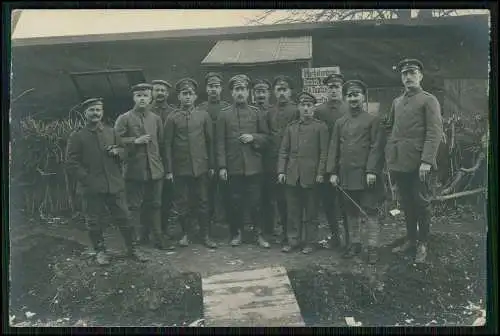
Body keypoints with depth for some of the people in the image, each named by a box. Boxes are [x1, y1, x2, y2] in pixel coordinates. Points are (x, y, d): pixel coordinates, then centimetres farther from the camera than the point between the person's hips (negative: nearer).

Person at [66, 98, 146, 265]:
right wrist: (86, 178, -11)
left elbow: (123, 151, 18)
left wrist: (117, 151, -5)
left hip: (115, 185, 3)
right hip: (93, 188, -2)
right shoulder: (76, 136, 0)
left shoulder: (111, 132, 11)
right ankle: (100, 251, 24)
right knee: (94, 222, 7)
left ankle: (131, 249, 19)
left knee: (124, 218, 6)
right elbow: (71, 162, -3)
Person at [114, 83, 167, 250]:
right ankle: (138, 239, 13)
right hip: (134, 170, -3)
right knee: (135, 206, 3)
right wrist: (135, 141, -15)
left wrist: (161, 163, 12)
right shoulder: (124, 119, 0)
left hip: (155, 169, 3)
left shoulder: (156, 119, 12)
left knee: (155, 205, 10)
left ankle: (158, 238, 19)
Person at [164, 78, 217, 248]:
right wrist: (169, 170, -3)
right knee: (182, 203, 8)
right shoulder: (172, 118, 1)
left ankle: (206, 235, 17)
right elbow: (168, 144, 0)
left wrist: (211, 165, 5)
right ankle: (186, 233, 23)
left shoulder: (204, 115, 5)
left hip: (201, 167, 1)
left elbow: (209, 141, 7)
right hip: (180, 168, -1)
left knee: (202, 202, 7)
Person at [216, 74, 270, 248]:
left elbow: (265, 136, 11)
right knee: (235, 202, 7)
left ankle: (259, 234, 15)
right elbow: (220, 142, 0)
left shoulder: (256, 112, 6)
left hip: (253, 166, 1)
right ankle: (236, 233, 21)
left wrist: (253, 137, -11)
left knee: (255, 201, 4)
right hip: (233, 166, 0)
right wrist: (222, 166, -5)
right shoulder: (224, 114, 3)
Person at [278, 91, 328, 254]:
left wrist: (320, 173, -9)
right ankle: (293, 239, 19)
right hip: (292, 176, 3)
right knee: (293, 210, 8)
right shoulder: (291, 127, 11)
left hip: (311, 176, -3)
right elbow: (283, 151, 11)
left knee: (311, 211, 6)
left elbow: (324, 152, -3)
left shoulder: (321, 127, 1)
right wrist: (281, 171, 2)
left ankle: (310, 241, 16)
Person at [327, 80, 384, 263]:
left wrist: (371, 171, -14)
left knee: (370, 212, -1)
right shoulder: (340, 122, 12)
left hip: (366, 175, -4)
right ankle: (354, 243, 23)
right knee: (351, 212, 11)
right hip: (346, 175, 4)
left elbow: (376, 147, -6)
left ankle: (372, 246, 8)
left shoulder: (372, 120, 1)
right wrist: (332, 172, 2)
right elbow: (333, 148, 9)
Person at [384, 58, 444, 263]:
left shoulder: (429, 100, -2)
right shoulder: (397, 102, 16)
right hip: (398, 162, 5)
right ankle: (410, 240, 25)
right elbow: (389, 129, 19)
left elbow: (435, 132, -9)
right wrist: (388, 159, 11)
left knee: (421, 203, 3)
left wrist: (426, 161, -18)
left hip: (417, 163, -5)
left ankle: (422, 244, 15)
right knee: (406, 203, 13)